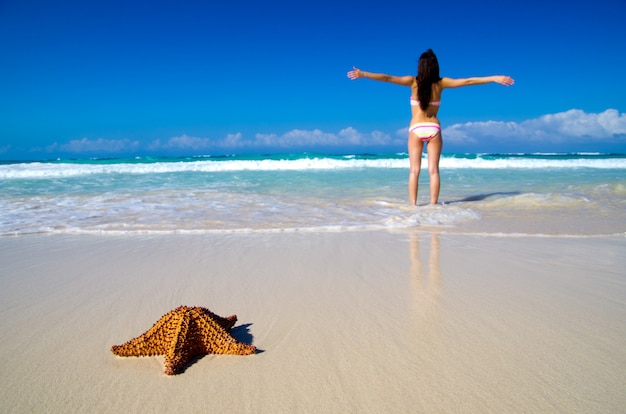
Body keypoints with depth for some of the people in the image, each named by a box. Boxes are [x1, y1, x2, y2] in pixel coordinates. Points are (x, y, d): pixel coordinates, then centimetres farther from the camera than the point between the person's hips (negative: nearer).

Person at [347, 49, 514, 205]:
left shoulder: (413, 82, -6)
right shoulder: (441, 83, -1)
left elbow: (387, 78, -13)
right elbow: (468, 81, 2)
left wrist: (363, 74, -11)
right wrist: (495, 78, 9)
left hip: (416, 130, -1)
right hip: (434, 130, 1)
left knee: (414, 170, 3)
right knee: (433, 170, 4)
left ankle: (413, 204, -1)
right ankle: (433, 204, 2)